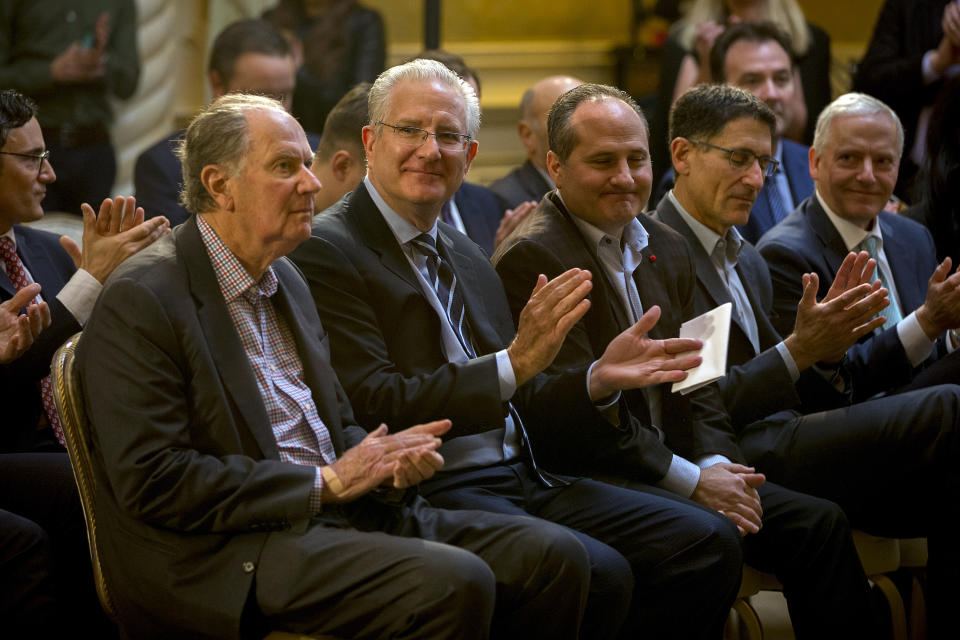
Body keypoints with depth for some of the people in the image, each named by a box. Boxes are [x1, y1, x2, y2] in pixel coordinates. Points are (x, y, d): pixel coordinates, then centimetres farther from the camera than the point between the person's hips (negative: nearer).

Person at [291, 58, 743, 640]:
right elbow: (374, 408, -16)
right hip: (431, 496, -8)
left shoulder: (470, 260, 21)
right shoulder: (326, 253, -6)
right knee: (596, 574, -30)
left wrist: (600, 377, 3)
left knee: (710, 543, -6)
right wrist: (515, 363, -20)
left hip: (520, 480, 8)